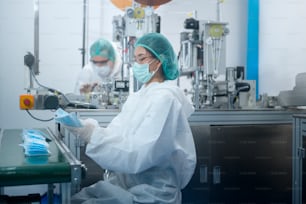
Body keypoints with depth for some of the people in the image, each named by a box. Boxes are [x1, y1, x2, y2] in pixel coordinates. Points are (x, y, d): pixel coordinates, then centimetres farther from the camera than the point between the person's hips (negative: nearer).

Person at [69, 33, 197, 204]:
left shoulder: (165, 99, -16)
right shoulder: (139, 96, 12)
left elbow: (139, 154, -24)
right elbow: (117, 134, 4)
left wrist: (93, 134, -27)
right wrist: (85, 127, -11)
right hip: (124, 183, 8)